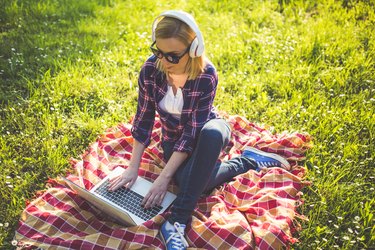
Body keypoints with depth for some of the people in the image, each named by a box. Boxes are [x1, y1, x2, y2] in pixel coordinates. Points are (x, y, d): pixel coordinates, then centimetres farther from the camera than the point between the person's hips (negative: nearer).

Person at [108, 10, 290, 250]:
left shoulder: (207, 75, -28)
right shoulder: (151, 69, -19)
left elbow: (193, 131, -29)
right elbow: (144, 119, -12)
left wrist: (164, 177, -32)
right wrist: (133, 167, -16)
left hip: (206, 129, -2)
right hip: (174, 137, 2)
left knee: (212, 132, -42)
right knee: (192, 181, -31)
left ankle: (178, 220, -34)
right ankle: (247, 161, -4)